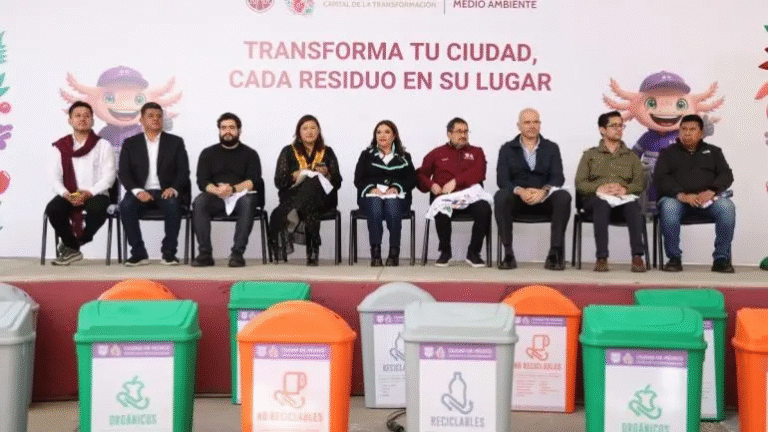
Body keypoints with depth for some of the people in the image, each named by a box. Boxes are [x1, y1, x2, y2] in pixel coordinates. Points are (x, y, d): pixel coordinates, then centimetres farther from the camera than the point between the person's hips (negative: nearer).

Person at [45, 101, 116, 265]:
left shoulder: (103, 145, 5)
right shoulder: (60, 147, 9)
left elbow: (108, 176, -4)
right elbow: (55, 178, 3)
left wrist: (88, 193, -18)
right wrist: (66, 194, -17)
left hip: (95, 194, -2)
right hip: (69, 195, 2)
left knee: (98, 209, -36)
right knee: (52, 209, -30)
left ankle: (72, 243, -7)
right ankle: (72, 249, -5)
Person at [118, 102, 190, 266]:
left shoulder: (176, 142, 12)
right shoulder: (130, 144, 13)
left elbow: (183, 171, 4)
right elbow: (123, 172, 3)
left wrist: (174, 188, -17)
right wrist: (137, 191, -16)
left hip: (166, 192, -1)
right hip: (141, 193, 1)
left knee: (173, 205, -34)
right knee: (126, 205, -31)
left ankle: (169, 252, -19)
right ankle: (138, 253, -19)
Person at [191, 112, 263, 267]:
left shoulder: (250, 154, 13)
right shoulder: (208, 154, 17)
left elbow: (254, 181, -1)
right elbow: (202, 181, 4)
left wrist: (233, 189, -20)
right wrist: (217, 190, -19)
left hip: (241, 196, -1)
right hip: (215, 199, 1)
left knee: (248, 201, -36)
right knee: (199, 202, -31)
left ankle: (238, 253, -36)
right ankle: (205, 253, -31)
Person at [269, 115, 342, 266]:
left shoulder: (327, 152, 17)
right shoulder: (288, 151, 14)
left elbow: (337, 183, 12)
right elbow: (279, 181, 5)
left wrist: (327, 173, -8)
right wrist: (296, 175, -12)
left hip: (322, 199, 0)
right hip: (292, 195, 0)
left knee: (314, 183, -37)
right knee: (311, 212, -38)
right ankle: (313, 250, -38)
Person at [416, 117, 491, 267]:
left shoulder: (476, 152, 22)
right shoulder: (437, 153, 23)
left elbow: (478, 173, 2)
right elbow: (421, 174, 17)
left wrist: (455, 182, -12)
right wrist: (431, 185, -6)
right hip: (443, 197, 0)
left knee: (484, 209, -33)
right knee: (441, 210, -37)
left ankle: (473, 252, -16)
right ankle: (445, 252, -15)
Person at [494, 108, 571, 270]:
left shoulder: (551, 148, 13)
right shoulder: (507, 149, 10)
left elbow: (558, 177, 0)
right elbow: (501, 179, -2)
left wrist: (544, 191, -23)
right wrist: (520, 191, -23)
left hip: (544, 198, 1)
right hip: (517, 199, -1)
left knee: (563, 196, -31)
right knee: (501, 196, -33)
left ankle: (555, 253, -30)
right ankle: (508, 253, -32)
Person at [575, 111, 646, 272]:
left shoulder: (631, 156, 26)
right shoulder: (590, 155, 21)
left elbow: (640, 183, 11)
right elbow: (579, 183, 8)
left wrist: (625, 189, -12)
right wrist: (599, 188, -11)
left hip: (623, 198, 1)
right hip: (596, 198, -1)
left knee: (633, 204, -36)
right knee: (602, 204, -39)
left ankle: (637, 256, -41)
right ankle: (601, 257, -42)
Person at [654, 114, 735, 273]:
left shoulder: (713, 151, 24)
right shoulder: (669, 152, 19)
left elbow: (726, 175, 9)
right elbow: (660, 177, 2)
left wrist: (711, 191, -14)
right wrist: (681, 195, -17)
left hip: (708, 198, 1)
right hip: (677, 198, -1)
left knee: (727, 207, -31)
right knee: (668, 208, -37)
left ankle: (721, 258, -20)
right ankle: (674, 258, -22)